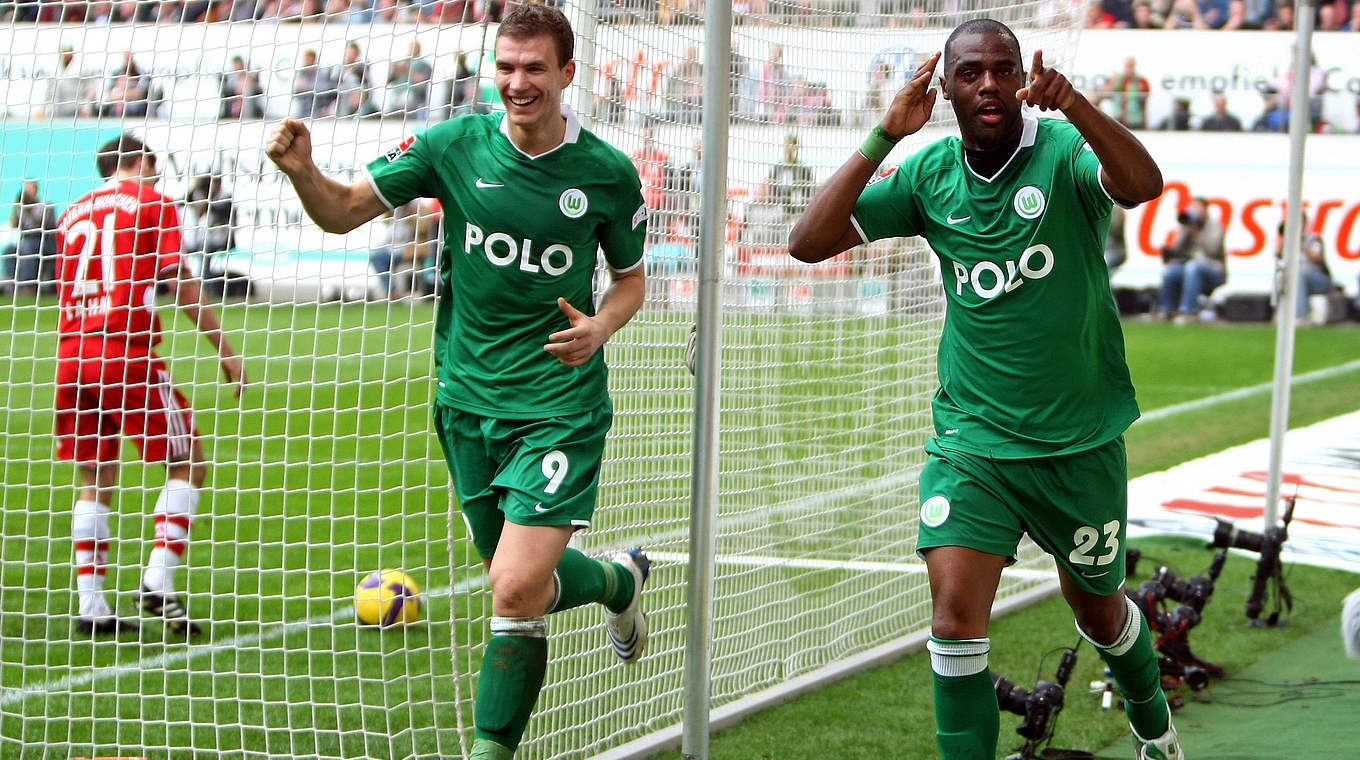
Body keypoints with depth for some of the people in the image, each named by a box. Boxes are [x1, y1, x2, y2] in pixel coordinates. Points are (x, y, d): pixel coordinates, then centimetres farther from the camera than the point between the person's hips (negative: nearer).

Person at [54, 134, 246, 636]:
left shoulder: (73, 212, 19)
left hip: (73, 356, 6)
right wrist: (224, 348, -1)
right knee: (188, 464, 6)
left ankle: (90, 606, 7)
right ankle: (158, 582, -6)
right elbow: (180, 281, -4)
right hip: (128, 355, -6)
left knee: (95, 481, 13)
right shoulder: (151, 201, 3)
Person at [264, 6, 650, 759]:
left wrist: (601, 326, -12)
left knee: (516, 591, -16)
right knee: (518, 578, 16)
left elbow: (631, 276, 10)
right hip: (467, 400, 3)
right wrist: (303, 171, -21)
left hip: (559, 406, -3)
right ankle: (620, 581, 49)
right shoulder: (455, 144, -4)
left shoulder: (607, 173, -6)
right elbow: (344, 211, 1)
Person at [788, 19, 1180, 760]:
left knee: (1098, 611, 19)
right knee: (955, 617, -15)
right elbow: (810, 242, -10)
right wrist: (884, 137, -19)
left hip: (1079, 442, -1)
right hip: (971, 440, 1)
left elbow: (1142, 184, -35)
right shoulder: (931, 172, -3)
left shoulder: (1063, 150, -13)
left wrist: (1074, 104, -53)